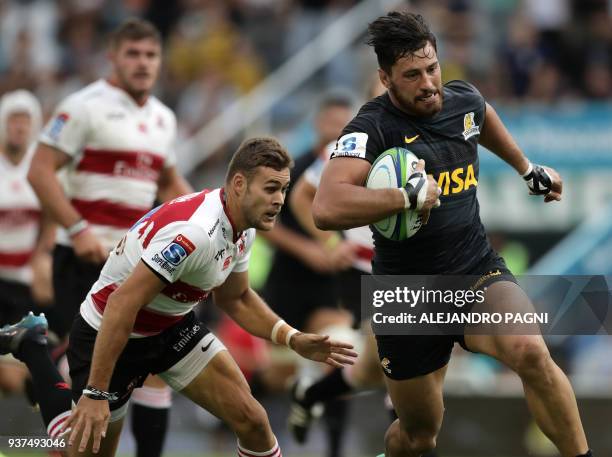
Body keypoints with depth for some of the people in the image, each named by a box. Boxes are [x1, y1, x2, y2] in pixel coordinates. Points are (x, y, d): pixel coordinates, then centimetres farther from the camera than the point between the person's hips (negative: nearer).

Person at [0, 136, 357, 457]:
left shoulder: (242, 228, -5)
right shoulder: (197, 231, -34)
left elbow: (235, 299, 13)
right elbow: (122, 304, -35)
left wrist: (294, 340, 0)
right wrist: (96, 394, -36)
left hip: (173, 327, 8)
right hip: (107, 334, -8)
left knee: (251, 419, -7)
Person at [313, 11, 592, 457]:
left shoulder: (464, 100, -1)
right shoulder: (372, 128, -19)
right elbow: (327, 209, -36)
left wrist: (528, 169, 35)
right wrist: (411, 194, -35)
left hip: (479, 270, 3)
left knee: (529, 350, -31)